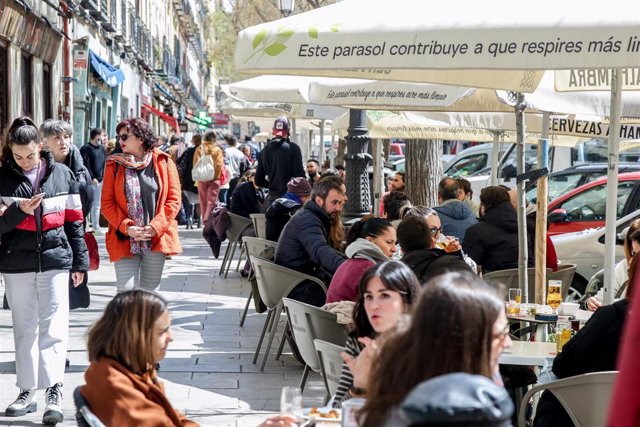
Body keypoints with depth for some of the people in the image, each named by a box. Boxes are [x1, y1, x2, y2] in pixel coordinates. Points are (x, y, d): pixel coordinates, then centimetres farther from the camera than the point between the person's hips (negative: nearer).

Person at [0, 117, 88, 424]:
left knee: (54, 327, -8)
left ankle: (54, 391, -11)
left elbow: (74, 220, 7)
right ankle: (27, 392, 16)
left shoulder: (62, 175, 3)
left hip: (55, 260, -1)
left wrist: (80, 261, 7)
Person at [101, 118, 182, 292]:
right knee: (126, 291, -11)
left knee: (149, 291, 7)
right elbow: (107, 203, 1)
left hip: (156, 238, 1)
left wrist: (155, 227, -10)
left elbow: (174, 199, 1)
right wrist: (126, 228, -13)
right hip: (125, 241, 0)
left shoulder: (163, 162, 4)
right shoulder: (114, 165, 5)